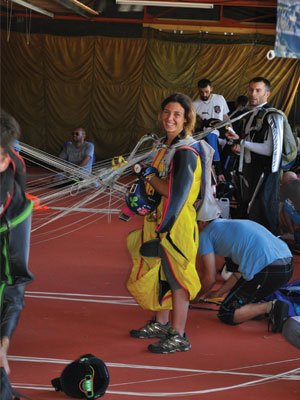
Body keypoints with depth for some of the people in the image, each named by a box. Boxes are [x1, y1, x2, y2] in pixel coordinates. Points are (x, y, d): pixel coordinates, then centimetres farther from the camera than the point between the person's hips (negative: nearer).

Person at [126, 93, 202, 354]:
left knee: (177, 278, -1)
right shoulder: (166, 147, 11)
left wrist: (150, 176, -13)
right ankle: (161, 324, 34)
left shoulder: (185, 152, -18)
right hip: (160, 222, 10)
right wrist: (149, 177, 4)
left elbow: (175, 193, -23)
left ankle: (179, 336, 9)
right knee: (158, 273, 19)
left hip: (177, 223, -9)